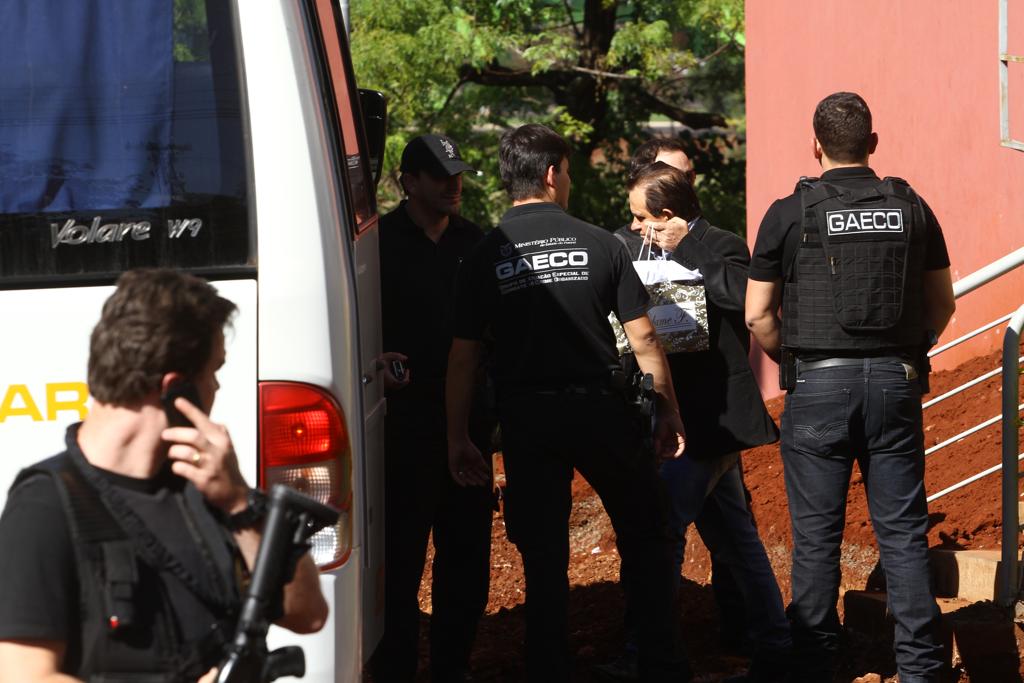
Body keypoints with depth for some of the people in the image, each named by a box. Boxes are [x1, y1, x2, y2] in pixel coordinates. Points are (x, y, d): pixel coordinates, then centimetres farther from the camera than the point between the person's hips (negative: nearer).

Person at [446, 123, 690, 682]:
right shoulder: (598, 244, -2)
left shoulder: (484, 257, -1)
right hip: (600, 409, 0)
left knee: (543, 558, 6)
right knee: (645, 541, 14)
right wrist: (669, 411, 8)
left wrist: (457, 437, 5)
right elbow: (643, 339, -1)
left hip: (527, 419, 1)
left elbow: (462, 357, -2)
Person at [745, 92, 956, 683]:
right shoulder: (912, 208, 4)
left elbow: (757, 314, -2)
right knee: (903, 531, 6)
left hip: (819, 388, -2)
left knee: (817, 534, 4)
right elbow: (942, 304, 11)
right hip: (896, 383, 2)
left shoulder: (790, 214, -4)